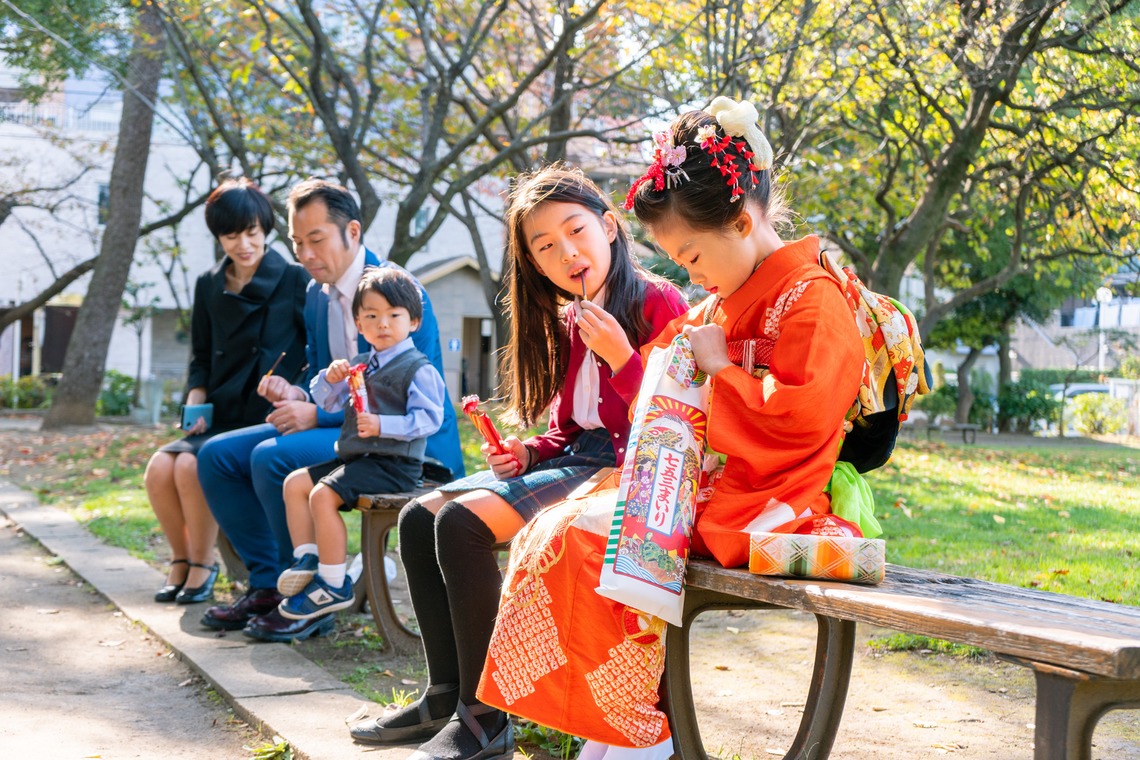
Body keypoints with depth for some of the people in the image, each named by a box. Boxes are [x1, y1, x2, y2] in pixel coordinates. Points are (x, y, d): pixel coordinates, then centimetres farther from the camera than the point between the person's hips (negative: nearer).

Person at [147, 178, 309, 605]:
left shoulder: (294, 281, -3)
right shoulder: (209, 287, 12)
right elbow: (201, 358, 18)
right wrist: (195, 402, 1)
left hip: (270, 418, -5)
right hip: (222, 417, 5)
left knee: (192, 465, -29)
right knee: (159, 468, -22)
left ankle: (203, 565, -8)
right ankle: (180, 559, 2)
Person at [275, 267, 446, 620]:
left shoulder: (418, 369, -9)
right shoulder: (361, 365, 18)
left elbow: (429, 417, -18)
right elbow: (328, 402, 21)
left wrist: (383, 426, -27)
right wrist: (330, 379, -1)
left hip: (394, 464, -9)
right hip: (356, 457, 9)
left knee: (323, 495, -24)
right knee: (295, 483, 6)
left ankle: (334, 585, -16)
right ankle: (306, 559, 7)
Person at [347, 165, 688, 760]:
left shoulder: (656, 302, -10)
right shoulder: (568, 321, 15)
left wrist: (620, 357, -24)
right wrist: (530, 453, 2)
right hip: (572, 458, 9)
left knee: (463, 521, -25)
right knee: (420, 517, 1)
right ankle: (446, 694, 4)